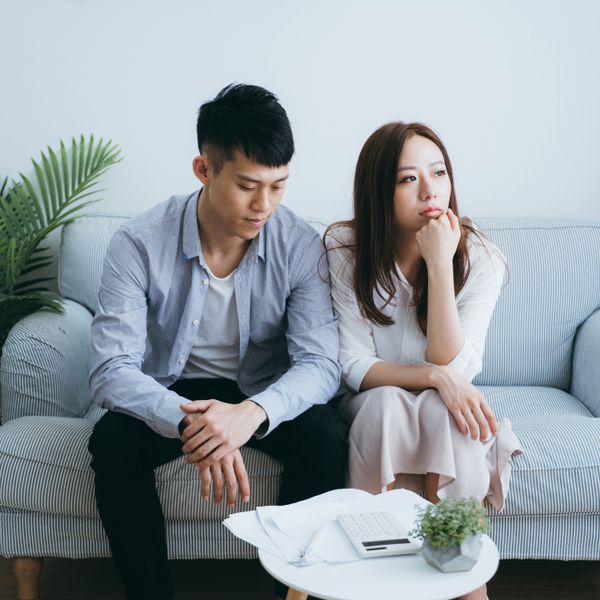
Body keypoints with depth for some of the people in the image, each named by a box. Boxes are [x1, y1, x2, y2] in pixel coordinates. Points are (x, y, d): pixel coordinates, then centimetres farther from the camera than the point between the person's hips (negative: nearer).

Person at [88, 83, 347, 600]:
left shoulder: (300, 245, -16)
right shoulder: (139, 244, -19)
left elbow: (320, 362, -20)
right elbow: (112, 369, -25)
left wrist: (253, 413, -42)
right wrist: (189, 421, -45)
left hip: (265, 396, 1)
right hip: (172, 394, 0)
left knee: (327, 437, -28)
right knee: (112, 441, -29)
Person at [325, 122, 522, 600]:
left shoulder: (481, 258, -13)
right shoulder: (345, 250, -13)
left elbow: (454, 367, -22)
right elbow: (355, 367, -15)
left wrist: (439, 265, -29)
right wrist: (435, 375, -31)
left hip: (443, 409, 0)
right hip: (373, 411, 0)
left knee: (443, 413, -33)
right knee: (385, 403, -33)